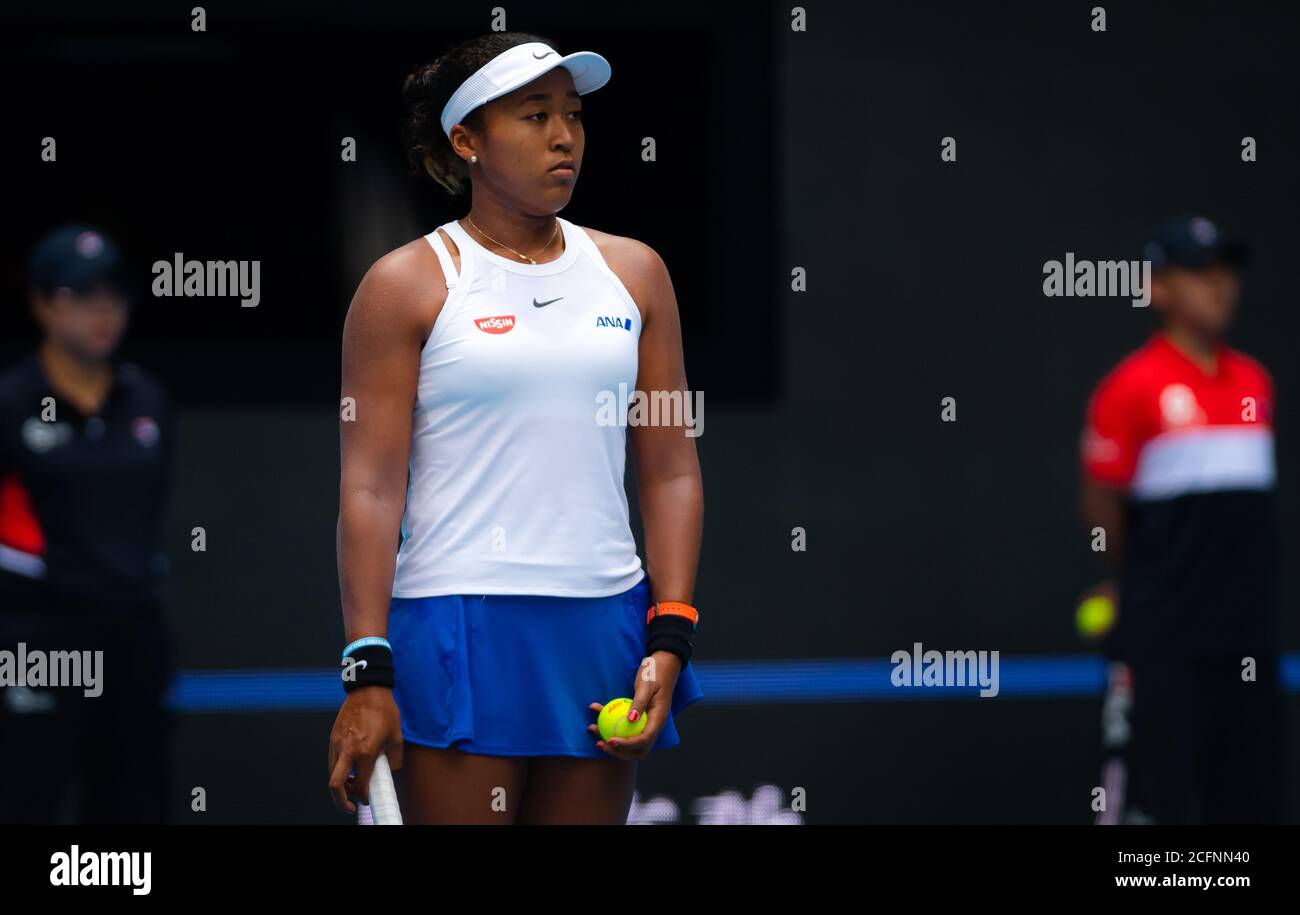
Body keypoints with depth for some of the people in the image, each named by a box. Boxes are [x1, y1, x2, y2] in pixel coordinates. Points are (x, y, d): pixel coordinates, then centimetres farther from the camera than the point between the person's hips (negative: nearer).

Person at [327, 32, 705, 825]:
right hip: (457, 632, -4)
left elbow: (673, 472, 10)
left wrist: (670, 638, 0)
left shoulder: (634, 273, 11)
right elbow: (370, 489, -5)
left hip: (604, 630, 4)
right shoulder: (408, 285, -1)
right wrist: (368, 672, -12)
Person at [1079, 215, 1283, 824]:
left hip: (1247, 628, 6)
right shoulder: (1131, 387, -9)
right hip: (1161, 635, -6)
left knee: (1248, 796, 10)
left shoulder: (1253, 383, 10)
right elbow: (1102, 503, -4)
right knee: (1149, 795, -6)